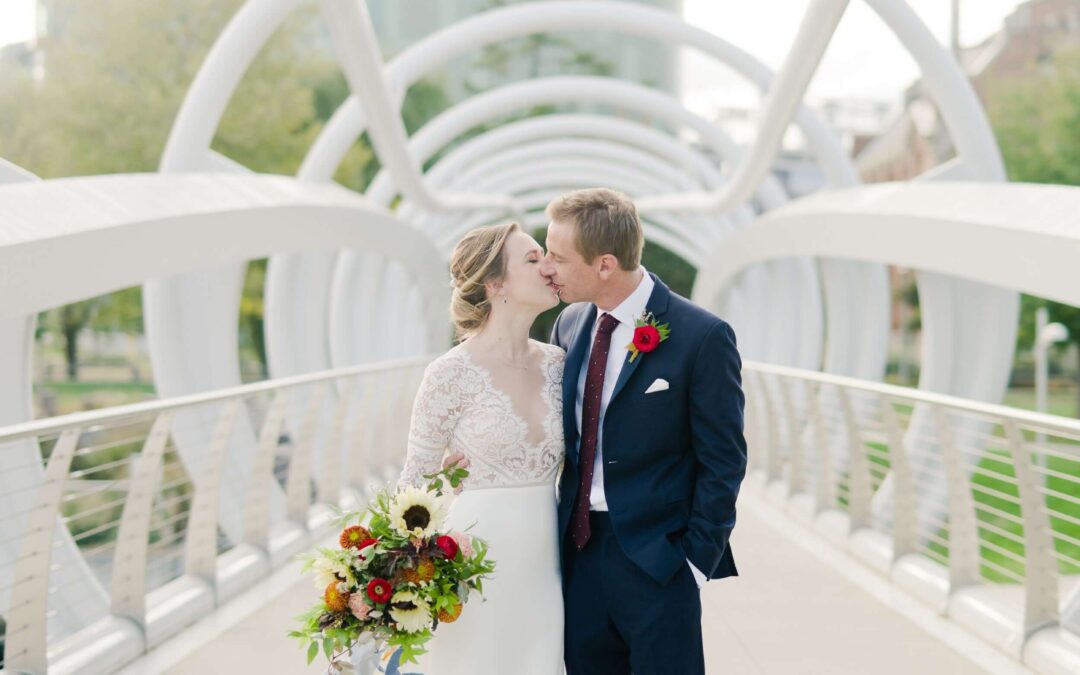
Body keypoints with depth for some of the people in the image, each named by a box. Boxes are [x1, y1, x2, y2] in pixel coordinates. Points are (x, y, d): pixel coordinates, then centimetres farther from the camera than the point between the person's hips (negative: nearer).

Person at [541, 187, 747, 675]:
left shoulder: (701, 337, -12)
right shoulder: (570, 325, 6)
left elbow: (722, 463, -9)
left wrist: (697, 563, -11)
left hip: (655, 561, -6)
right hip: (577, 552, 6)